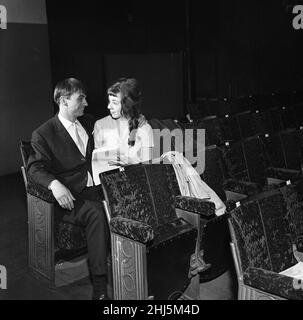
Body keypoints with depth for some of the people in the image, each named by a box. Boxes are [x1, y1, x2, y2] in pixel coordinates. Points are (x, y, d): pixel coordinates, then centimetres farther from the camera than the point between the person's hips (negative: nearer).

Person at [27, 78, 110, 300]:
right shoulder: (43, 134, 2)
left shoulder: (88, 123, 19)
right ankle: (100, 285, -26)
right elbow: (35, 167, -7)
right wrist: (54, 184, -27)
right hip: (72, 195, -4)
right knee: (96, 213, -34)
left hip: (96, 188, 5)